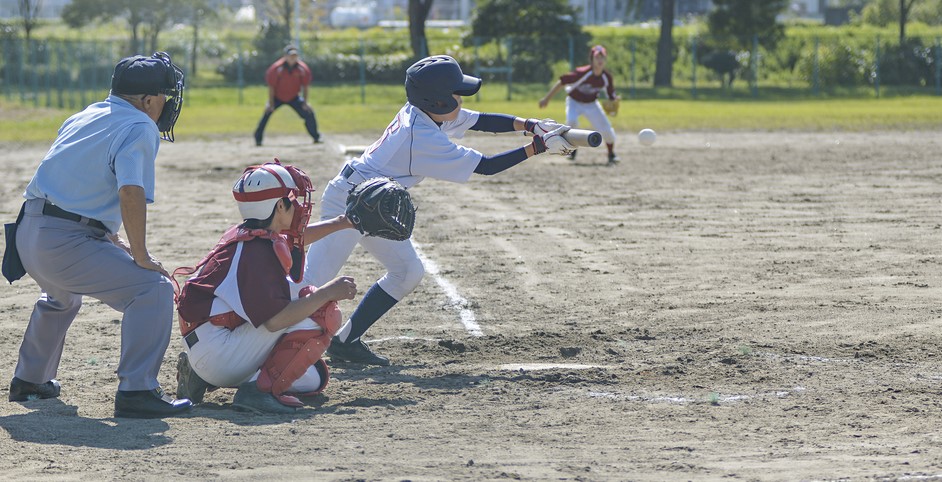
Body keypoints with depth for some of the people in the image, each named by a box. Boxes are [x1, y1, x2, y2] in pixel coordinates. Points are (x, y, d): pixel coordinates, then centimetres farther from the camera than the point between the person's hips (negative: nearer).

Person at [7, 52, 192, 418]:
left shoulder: (85, 117, 20)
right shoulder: (139, 127, -7)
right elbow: (131, 193, -22)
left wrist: (111, 241, 28)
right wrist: (140, 257, -14)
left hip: (28, 234, 9)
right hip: (67, 244, -9)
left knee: (61, 296, 38)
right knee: (153, 289, -12)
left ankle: (30, 379, 49)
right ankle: (136, 391, -21)